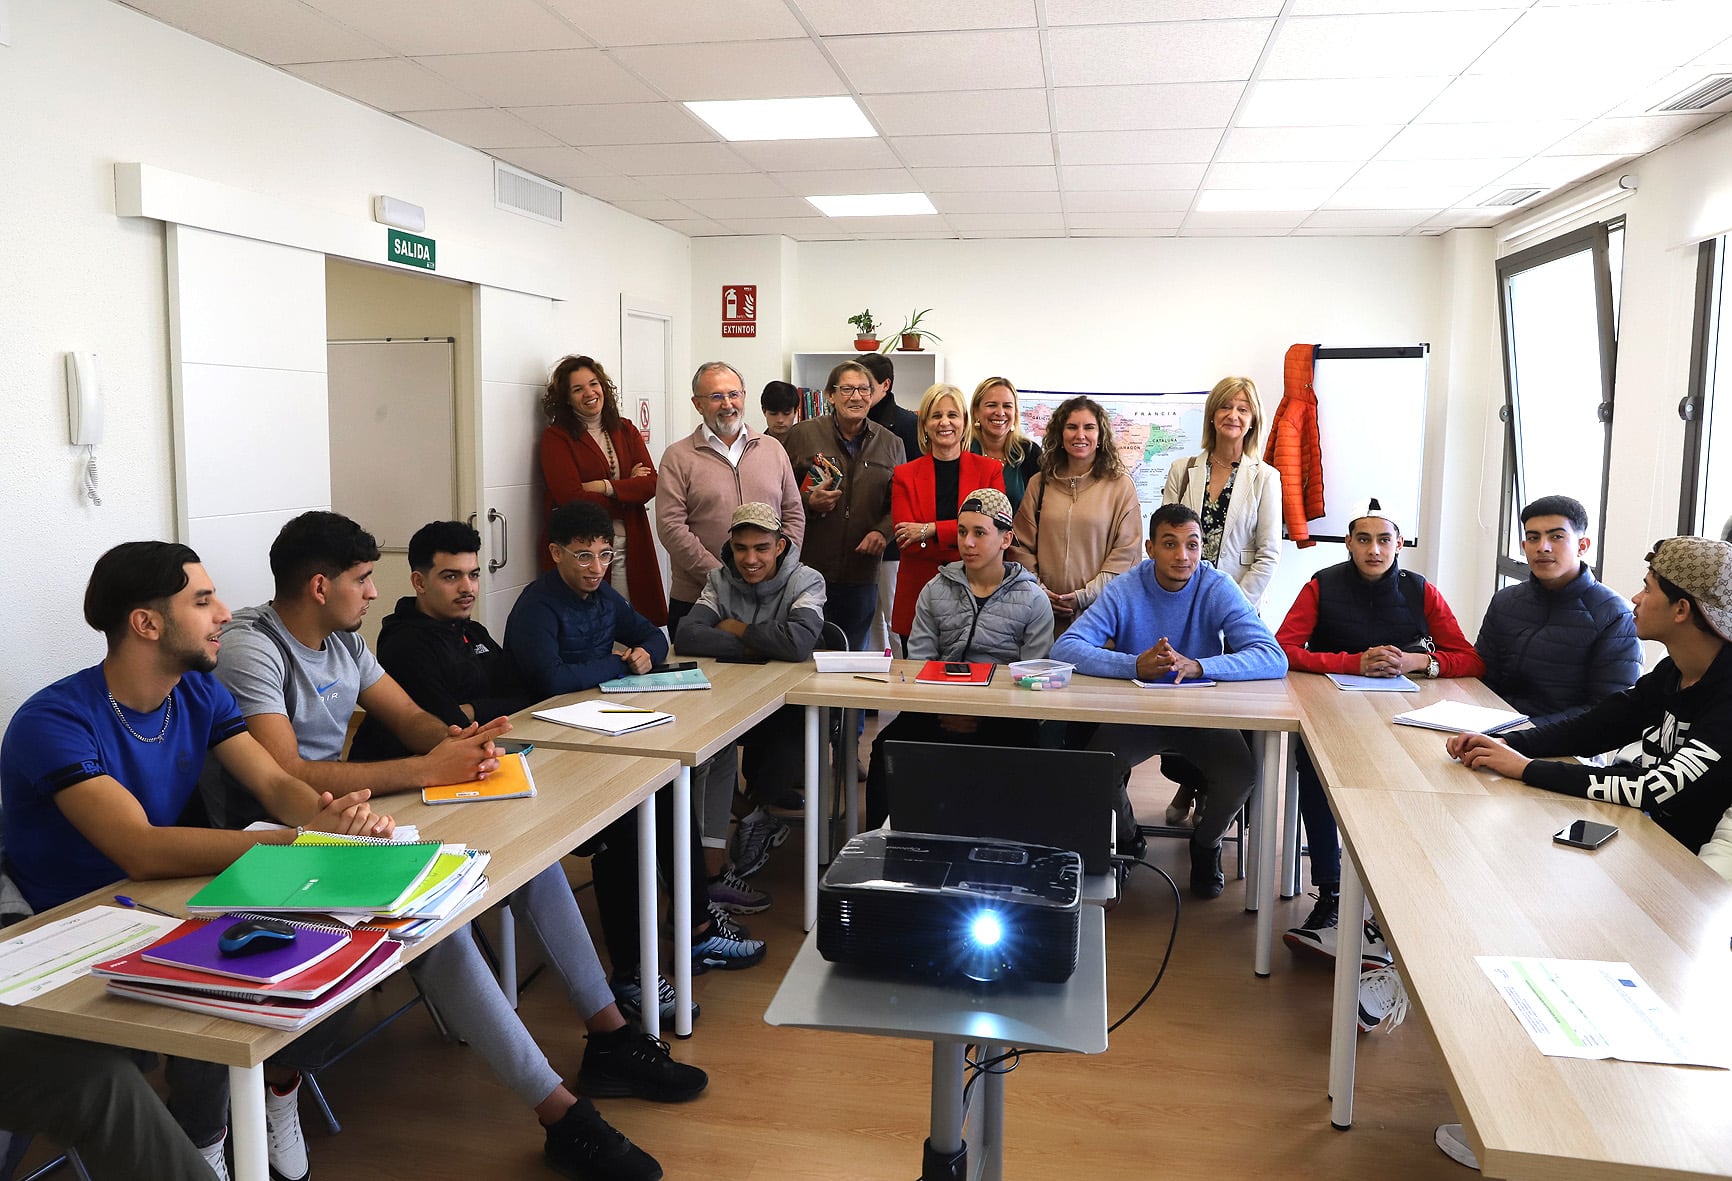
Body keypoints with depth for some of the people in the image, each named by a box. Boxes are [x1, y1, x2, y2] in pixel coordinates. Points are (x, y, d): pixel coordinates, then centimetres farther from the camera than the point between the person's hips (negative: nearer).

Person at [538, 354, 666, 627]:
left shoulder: (625, 431, 13)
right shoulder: (555, 437, -1)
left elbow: (651, 483, 0)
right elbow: (572, 499, -13)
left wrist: (605, 487, -13)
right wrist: (628, 488, -5)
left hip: (629, 547, 4)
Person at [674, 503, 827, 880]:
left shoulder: (805, 582, -5)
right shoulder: (720, 581, 5)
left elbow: (798, 642, -27)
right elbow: (686, 635, -13)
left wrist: (738, 629, -12)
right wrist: (753, 646, -19)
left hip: (788, 702, -2)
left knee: (790, 734, -35)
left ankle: (755, 817, -9)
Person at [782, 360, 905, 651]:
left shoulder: (891, 444, 10)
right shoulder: (802, 436, 1)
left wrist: (883, 531, -6)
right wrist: (808, 502, -15)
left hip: (862, 575, 3)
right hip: (810, 570, -2)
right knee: (807, 656, 2)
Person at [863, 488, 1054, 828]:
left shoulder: (1033, 600, 5)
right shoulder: (935, 591, 14)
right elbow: (918, 661, 7)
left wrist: (982, 719, -15)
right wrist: (941, 710, -11)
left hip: (1002, 720, -2)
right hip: (939, 710, 3)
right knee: (887, 747, -25)